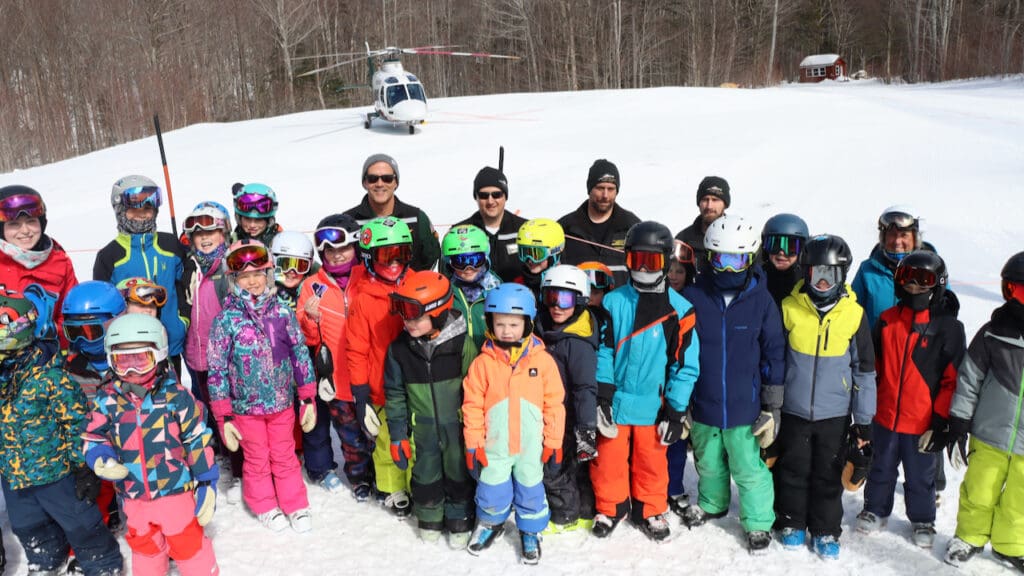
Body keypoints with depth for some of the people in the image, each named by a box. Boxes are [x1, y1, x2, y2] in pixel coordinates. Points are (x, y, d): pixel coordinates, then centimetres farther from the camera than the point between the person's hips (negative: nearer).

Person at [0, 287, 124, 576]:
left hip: (55, 472, -6)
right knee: (29, 530, 25)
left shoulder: (49, 375, -23)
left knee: (80, 525, 8)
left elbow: (77, 423, -18)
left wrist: (85, 468, -15)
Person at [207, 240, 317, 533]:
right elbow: (217, 371, -7)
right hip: (245, 407, -1)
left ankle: (296, 505, 33)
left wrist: (308, 399, 3)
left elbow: (300, 354, 1)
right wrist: (223, 418, -7)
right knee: (257, 460, 16)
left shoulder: (282, 312, -6)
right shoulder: (226, 320, -12)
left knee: (285, 456, 15)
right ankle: (265, 505, 38)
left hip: (282, 403, 1)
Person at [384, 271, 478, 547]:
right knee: (425, 475, 16)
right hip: (423, 429, 2)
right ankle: (429, 519, 40)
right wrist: (398, 435, 2)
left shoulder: (463, 344, -16)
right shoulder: (399, 349, -7)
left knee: (459, 474, 13)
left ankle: (459, 522, 34)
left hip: (458, 425, -2)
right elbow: (395, 395, 2)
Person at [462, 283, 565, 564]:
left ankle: (530, 532, 40)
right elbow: (472, 406, -4)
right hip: (494, 446, 0)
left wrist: (554, 444, -2)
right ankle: (490, 523, 43)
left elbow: (555, 404, -3)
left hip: (531, 447, 0)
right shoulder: (483, 362, -8)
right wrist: (473, 445, -4)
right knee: (492, 492, 14)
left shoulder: (543, 360, -8)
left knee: (531, 491, 16)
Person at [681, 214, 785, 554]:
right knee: (709, 465, 22)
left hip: (745, 409, -2)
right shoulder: (693, 298, -9)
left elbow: (774, 357, -2)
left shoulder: (762, 301, -9)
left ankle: (759, 523, 32)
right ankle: (711, 505, 47)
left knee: (749, 470, 9)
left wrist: (772, 408, -1)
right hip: (703, 407, 2)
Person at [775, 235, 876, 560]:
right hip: (794, 410, 0)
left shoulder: (854, 314, -6)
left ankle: (826, 531, 28)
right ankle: (792, 523, 31)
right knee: (794, 470, 12)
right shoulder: (789, 309, -7)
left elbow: (864, 370, 1)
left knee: (829, 475, 12)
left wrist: (864, 419, 2)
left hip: (835, 412, 0)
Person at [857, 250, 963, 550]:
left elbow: (953, 380, -8)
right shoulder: (887, 320, 0)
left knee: (920, 477, 15)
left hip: (923, 422, -3)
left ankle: (922, 520, 37)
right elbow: (873, 366, 10)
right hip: (885, 416, 3)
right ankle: (875, 510, 40)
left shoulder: (949, 328, -10)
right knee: (881, 469, 19)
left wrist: (939, 422, -11)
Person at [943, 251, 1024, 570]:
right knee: (979, 493, 14)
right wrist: (957, 424, -2)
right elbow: (968, 380, -2)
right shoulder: (993, 334, -9)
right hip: (989, 435, -1)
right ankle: (970, 536, 36)